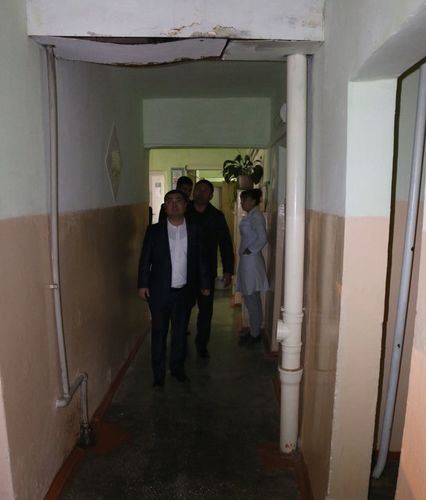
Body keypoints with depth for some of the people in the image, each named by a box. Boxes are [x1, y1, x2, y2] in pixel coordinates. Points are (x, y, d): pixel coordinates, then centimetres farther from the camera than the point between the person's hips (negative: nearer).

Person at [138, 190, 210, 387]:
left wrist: (204, 284, 8)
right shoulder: (154, 230, -2)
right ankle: (158, 373, 23)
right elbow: (145, 259, -1)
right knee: (158, 333, 9)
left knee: (180, 332, 14)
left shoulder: (194, 231, 2)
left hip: (184, 292, 2)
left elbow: (201, 259, 6)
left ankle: (177, 367, 33)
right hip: (159, 292, -1)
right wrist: (142, 284, -6)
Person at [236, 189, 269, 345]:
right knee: (251, 298, 15)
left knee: (252, 298, -1)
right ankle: (254, 331, 26)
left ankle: (255, 334, 11)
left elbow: (262, 238, -24)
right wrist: (245, 252, 10)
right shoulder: (251, 216, 14)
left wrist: (248, 251, -16)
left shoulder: (256, 216, -15)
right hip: (247, 261, 10)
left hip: (251, 260, -10)